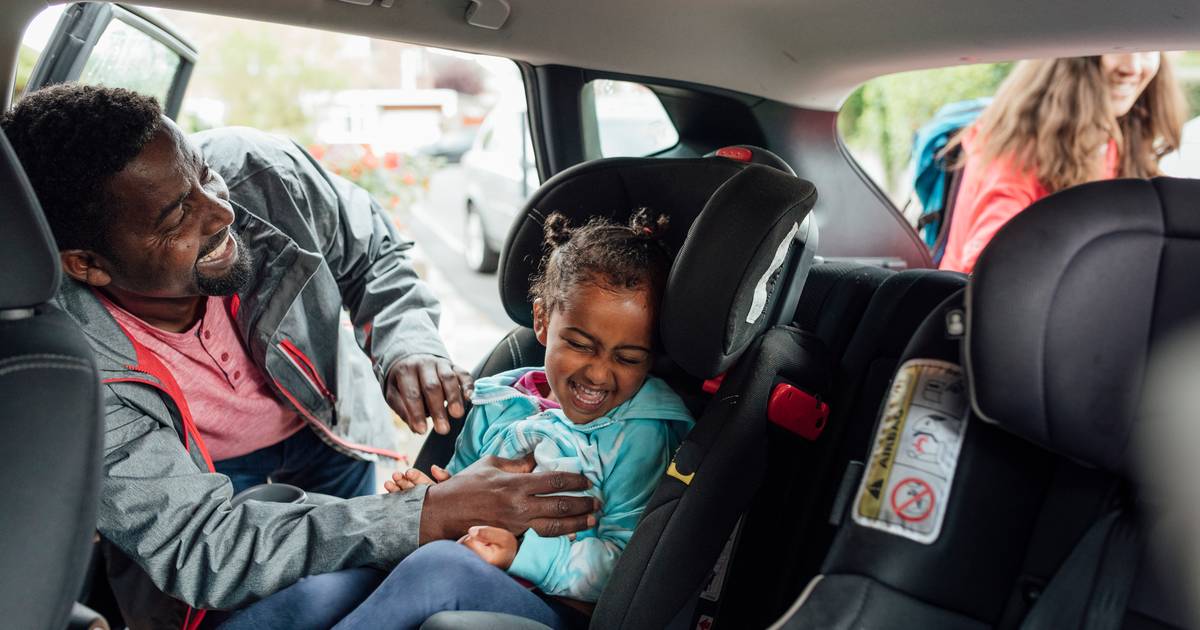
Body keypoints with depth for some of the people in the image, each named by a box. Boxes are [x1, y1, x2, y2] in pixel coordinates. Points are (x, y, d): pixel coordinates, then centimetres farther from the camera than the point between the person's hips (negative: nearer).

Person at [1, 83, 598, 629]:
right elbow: (201, 549, -36)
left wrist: (406, 346, -29)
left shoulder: (261, 173, -27)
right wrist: (438, 513, -45)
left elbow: (375, 253, -6)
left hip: (321, 430, 2)